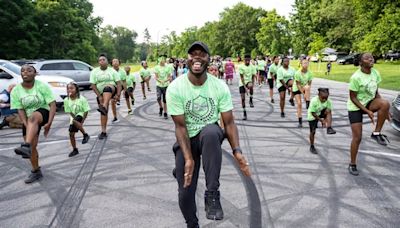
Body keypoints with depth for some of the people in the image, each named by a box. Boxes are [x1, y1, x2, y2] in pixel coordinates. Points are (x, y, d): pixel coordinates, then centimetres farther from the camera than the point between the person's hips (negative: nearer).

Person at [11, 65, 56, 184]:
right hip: (28, 119, 5)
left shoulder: (42, 86, -15)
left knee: (33, 117, -40)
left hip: (43, 113, -4)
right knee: (32, 147, 2)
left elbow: (52, 104, -17)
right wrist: (27, 126, -22)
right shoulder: (16, 91, -6)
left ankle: (26, 147, -57)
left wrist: (49, 123, -26)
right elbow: (20, 110, -7)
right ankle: (36, 172, 21)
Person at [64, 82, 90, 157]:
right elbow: (70, 112, -5)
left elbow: (86, 111, -15)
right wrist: (74, 118, -18)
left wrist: (82, 122, -19)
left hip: (81, 115, -5)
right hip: (73, 117, 5)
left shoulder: (82, 99, -20)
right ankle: (75, 150, 20)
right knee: (71, 134, 2)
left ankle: (85, 135, -16)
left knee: (75, 122, -37)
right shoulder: (66, 100, -11)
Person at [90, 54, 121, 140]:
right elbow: (93, 85, -4)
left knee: (107, 88, -39)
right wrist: (99, 96, -14)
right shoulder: (94, 71, 1)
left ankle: (104, 107, -60)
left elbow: (118, 83, -7)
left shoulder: (112, 71, -1)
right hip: (101, 94, 3)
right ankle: (104, 132, 10)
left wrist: (118, 94, -20)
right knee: (103, 112, 1)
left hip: (112, 90, -3)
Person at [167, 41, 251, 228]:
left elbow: (229, 122, -9)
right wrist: (188, 159, -25)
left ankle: (212, 194, -27)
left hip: (210, 135, 0)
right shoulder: (175, 88, -15)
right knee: (185, 192, -3)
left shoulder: (220, 87, -11)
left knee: (211, 131, -38)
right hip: (186, 140, 0)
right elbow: (180, 126, -16)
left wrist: (236, 151, -23)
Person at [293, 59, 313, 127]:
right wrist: (303, 94, -24)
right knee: (299, 104, -8)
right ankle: (300, 122, 0)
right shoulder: (298, 73, -23)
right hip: (296, 88, -2)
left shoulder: (309, 73, -14)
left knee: (307, 87, -35)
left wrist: (307, 93, -23)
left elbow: (309, 84, -10)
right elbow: (298, 85, -20)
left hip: (304, 87, 3)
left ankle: (307, 103, -24)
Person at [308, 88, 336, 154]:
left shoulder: (328, 101, -18)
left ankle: (329, 129, -30)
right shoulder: (314, 101, -29)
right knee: (312, 131, -2)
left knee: (328, 111, -28)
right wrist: (321, 120, -25)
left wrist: (325, 119, -25)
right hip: (312, 116, -3)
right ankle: (312, 147, 17)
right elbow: (313, 113, -24)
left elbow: (329, 112, -11)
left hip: (321, 113, 3)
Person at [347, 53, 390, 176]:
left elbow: (375, 92, 7)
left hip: (369, 103, 5)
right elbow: (353, 98, -18)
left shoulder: (375, 73, -3)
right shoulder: (356, 77, -22)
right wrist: (367, 111, -21)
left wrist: (384, 109, -3)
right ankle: (352, 164, 14)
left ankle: (376, 133, -12)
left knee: (385, 103, -29)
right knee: (357, 138, -5)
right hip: (355, 107, -5)